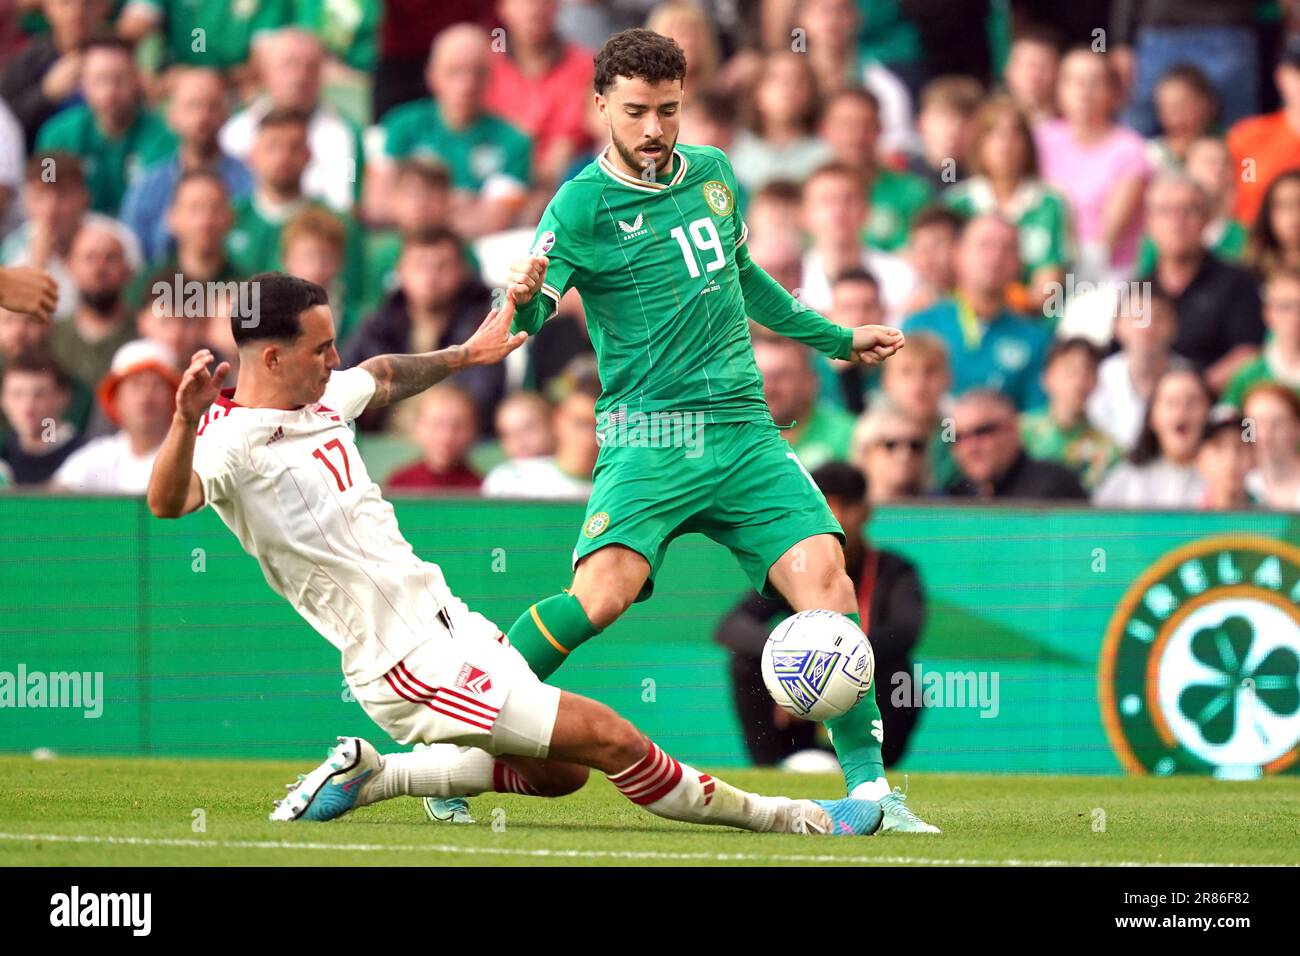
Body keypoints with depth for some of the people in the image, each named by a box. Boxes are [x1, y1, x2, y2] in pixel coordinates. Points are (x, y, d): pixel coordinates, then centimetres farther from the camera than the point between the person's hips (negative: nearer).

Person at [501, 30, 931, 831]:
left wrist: (836, 339, 36)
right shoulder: (583, 207, -5)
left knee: (824, 577, -14)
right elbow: (520, 321, -14)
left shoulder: (714, 173, 12)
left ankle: (870, 787, -6)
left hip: (744, 429, 5)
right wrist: (522, 298, -37)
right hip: (650, 435, -5)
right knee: (604, 591, -27)